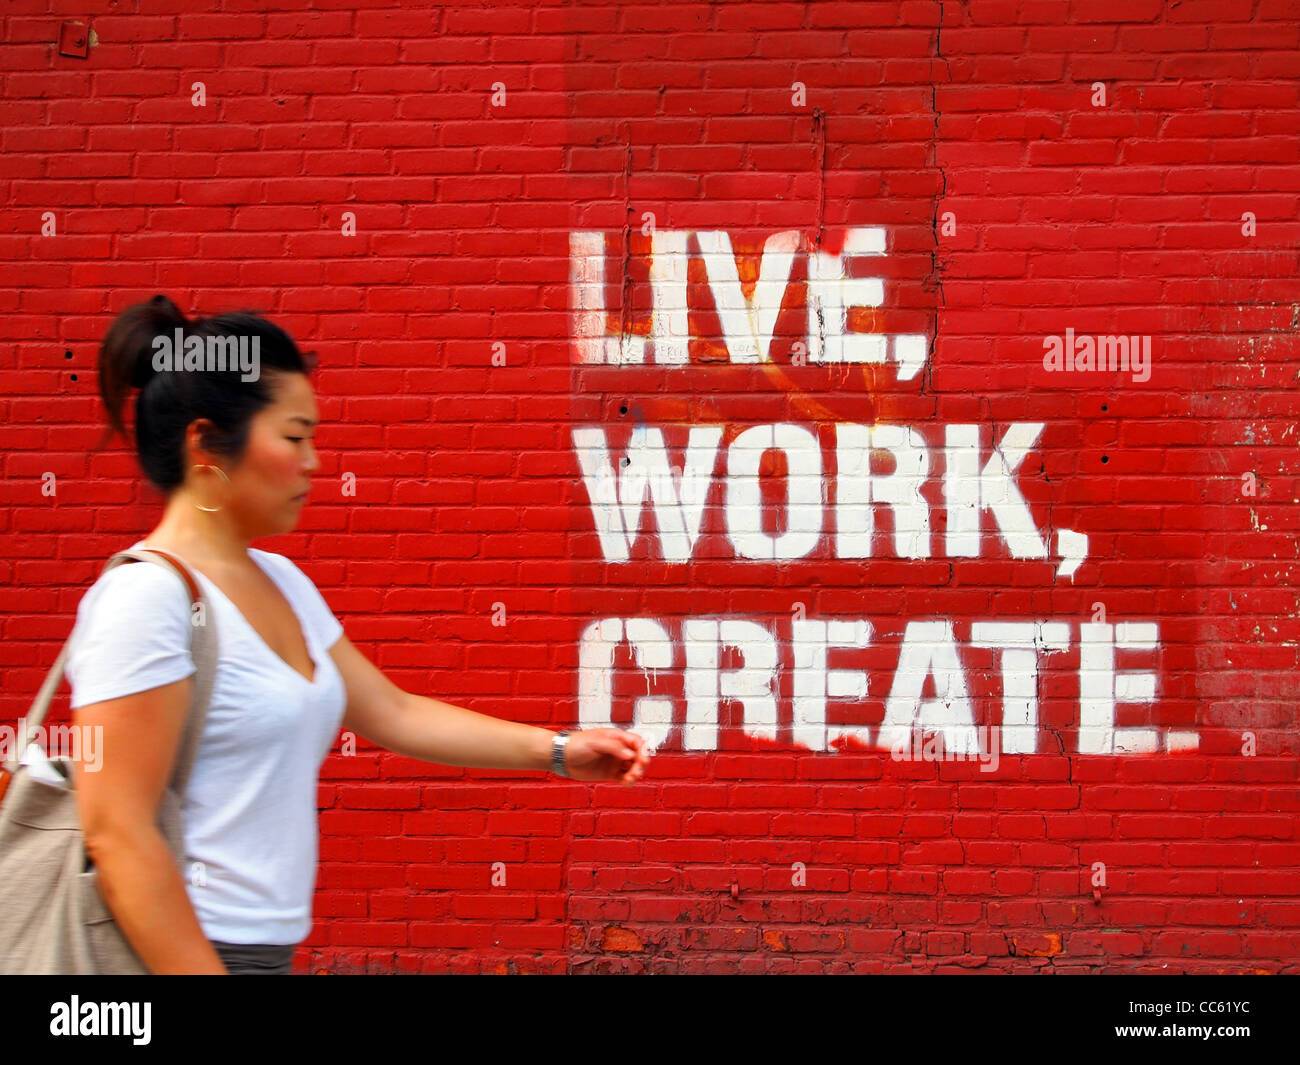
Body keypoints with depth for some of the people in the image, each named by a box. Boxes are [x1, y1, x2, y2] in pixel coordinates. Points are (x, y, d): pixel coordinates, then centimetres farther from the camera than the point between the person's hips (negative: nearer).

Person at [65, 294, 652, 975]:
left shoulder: (280, 582, 11)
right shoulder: (146, 598, -17)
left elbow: (393, 713, 16)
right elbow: (117, 834, -21)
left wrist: (556, 750, 11)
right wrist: (201, 971, -23)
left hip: (267, 946, 9)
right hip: (175, 952, -9)